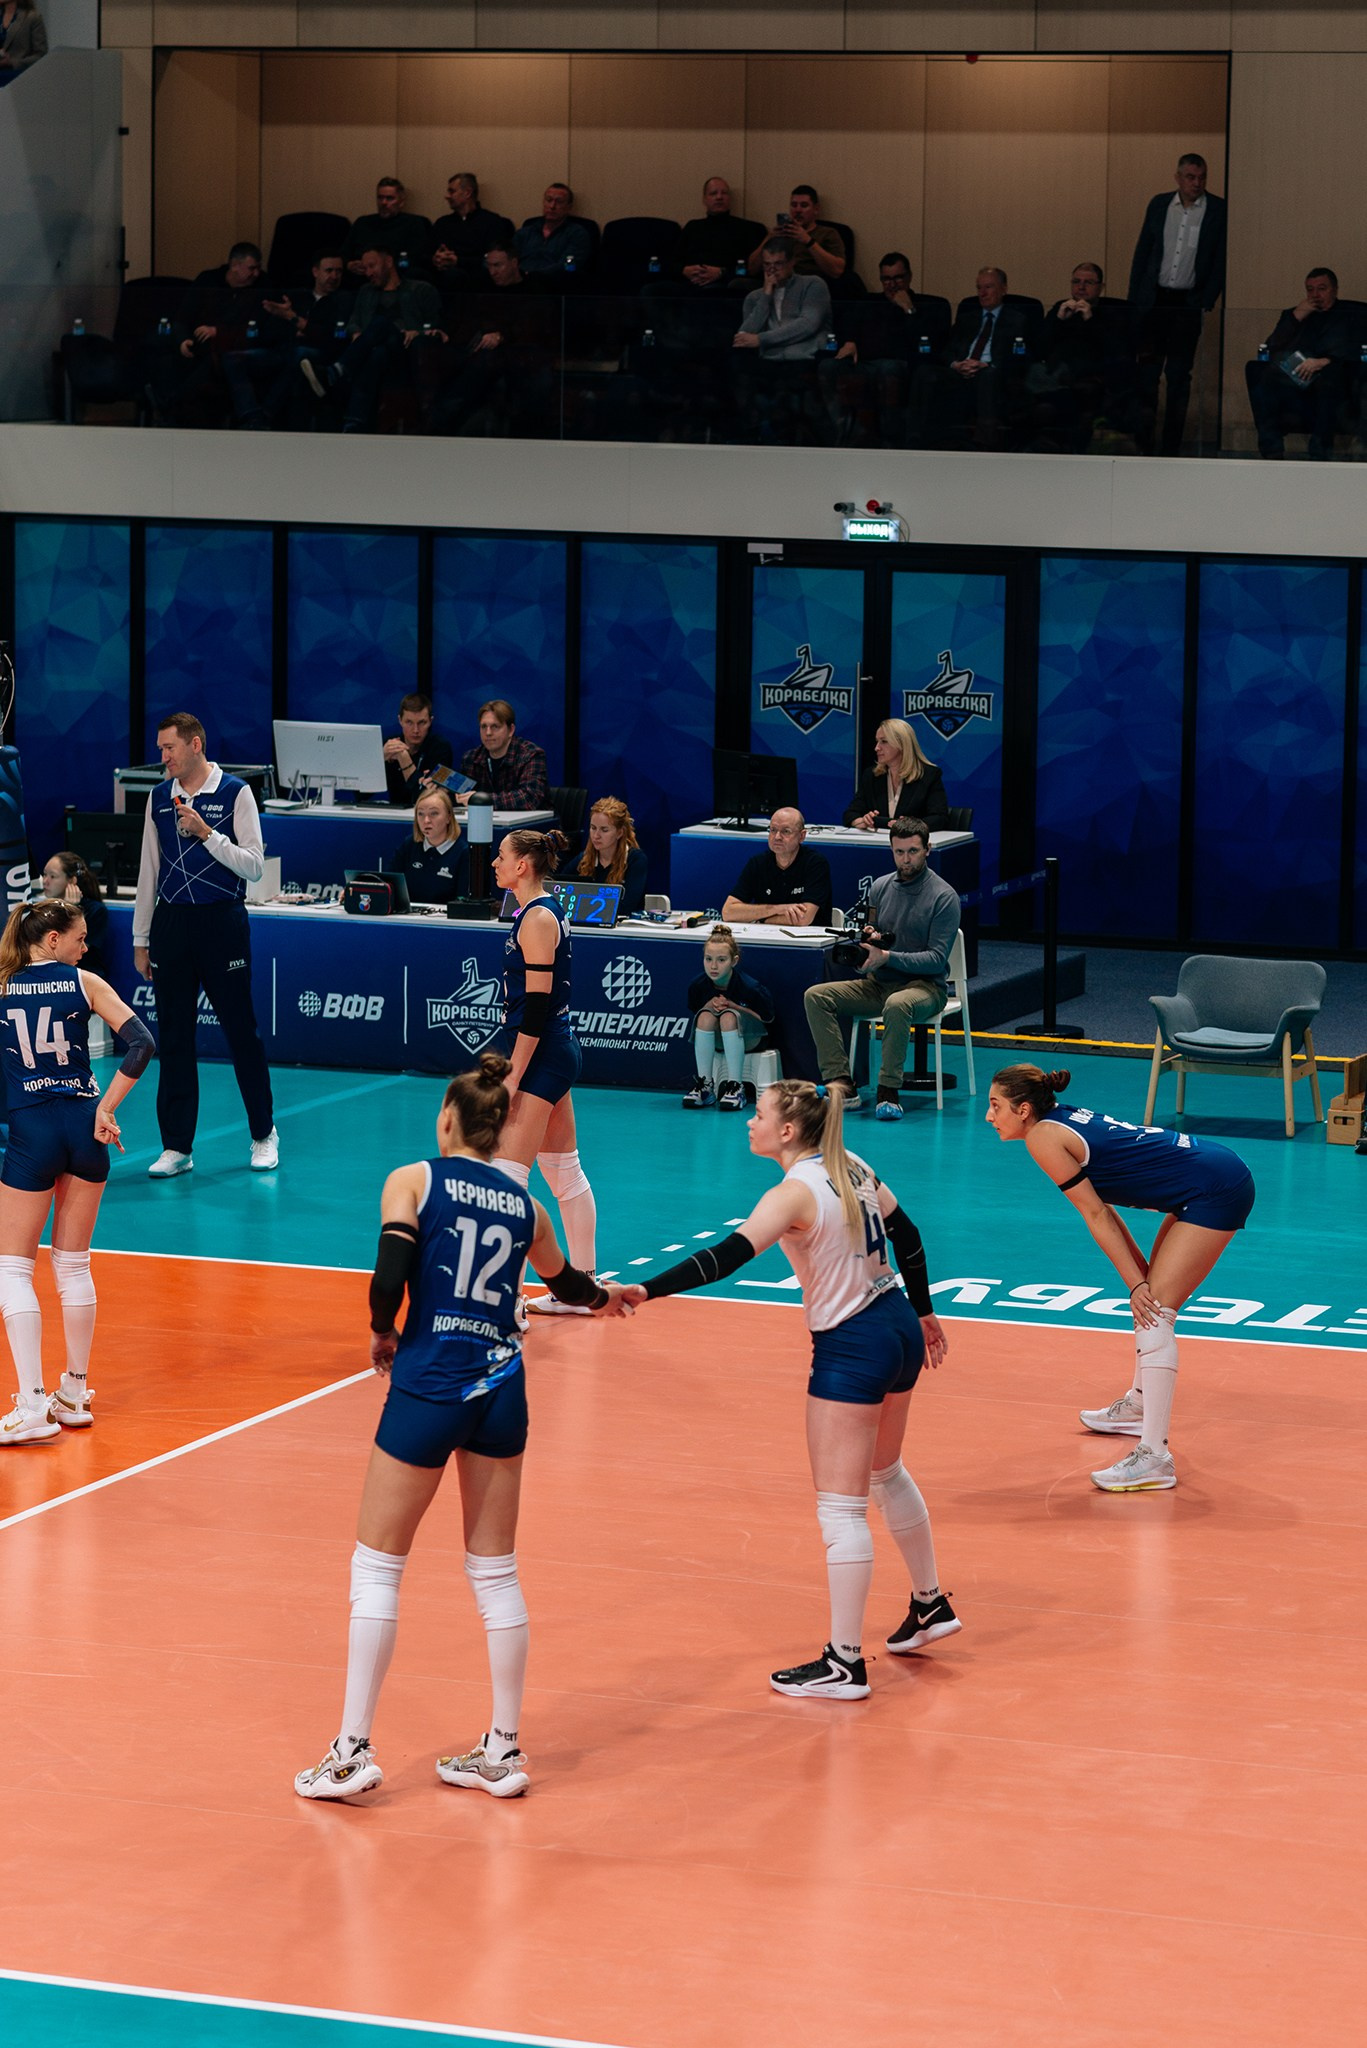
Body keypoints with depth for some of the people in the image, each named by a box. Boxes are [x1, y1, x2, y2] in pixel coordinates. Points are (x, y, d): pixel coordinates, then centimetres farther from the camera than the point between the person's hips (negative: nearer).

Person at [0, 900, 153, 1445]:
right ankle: (74, 1395, 23)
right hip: (83, 1125, 2)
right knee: (73, 1264, 16)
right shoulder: (84, 984, 0)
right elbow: (141, 1043, -10)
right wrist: (105, 1109, -8)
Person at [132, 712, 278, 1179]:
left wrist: (207, 833, -19)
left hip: (222, 922, -4)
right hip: (171, 922, 4)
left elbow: (254, 865, -9)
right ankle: (177, 1146, 10)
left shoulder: (234, 793, -4)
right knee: (172, 1037, 4)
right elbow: (149, 870, 14)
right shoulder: (159, 798, 9)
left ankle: (264, 1135, 16)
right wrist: (140, 939, 13)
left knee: (241, 1030, 2)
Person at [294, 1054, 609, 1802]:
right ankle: (502, 1750, 15)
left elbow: (390, 1275, -15)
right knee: (495, 1572, 12)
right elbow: (563, 1282, 31)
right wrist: (605, 1295, 53)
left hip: (428, 1383, -4)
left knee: (377, 1566, 4)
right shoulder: (524, 1205, 12)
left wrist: (383, 1334, 5)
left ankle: (353, 1752, 3)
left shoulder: (413, 1181, -1)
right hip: (501, 1385, 4)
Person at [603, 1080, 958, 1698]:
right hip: (899, 1330, 9)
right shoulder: (851, 1169, 4)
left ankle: (844, 1664, 0)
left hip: (850, 1350, -9)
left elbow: (728, 1256, -31)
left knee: (841, 1508, -3)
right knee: (886, 1474, 28)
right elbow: (906, 1235, 15)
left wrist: (643, 1291, -38)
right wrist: (922, 1312, 27)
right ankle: (930, 1605, 43)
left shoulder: (796, 1193, -20)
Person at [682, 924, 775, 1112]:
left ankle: (735, 1086, -35)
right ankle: (704, 1085, -26)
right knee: (706, 1016, -30)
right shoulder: (697, 986, -15)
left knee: (728, 1016, -35)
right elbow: (694, 1017, 1)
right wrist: (709, 1006, -23)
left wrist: (734, 1006, -23)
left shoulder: (749, 987, -24)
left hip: (747, 1037, -3)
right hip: (715, 1038, 3)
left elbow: (768, 1018, -13)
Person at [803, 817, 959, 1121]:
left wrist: (887, 957, -24)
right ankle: (840, 1082, -24)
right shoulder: (881, 887, 10)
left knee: (897, 1005, -41)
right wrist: (868, 939, -6)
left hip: (925, 985, -6)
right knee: (815, 996, -15)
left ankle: (889, 1090, -33)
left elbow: (937, 958, -14)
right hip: (880, 983, 6)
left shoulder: (944, 897, -7)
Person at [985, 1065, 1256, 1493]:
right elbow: (1100, 1209, 15)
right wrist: (1141, 1276, 10)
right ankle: (1139, 1404, 45)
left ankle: (1154, 1456, -21)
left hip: (1216, 1192, -10)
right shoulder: (1065, 1119, 16)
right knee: (1151, 1293, 25)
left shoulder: (1043, 1138, -10)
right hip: (1218, 1175, 10)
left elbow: (1095, 1215, -10)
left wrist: (1136, 1284, -8)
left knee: (1154, 1311, -14)